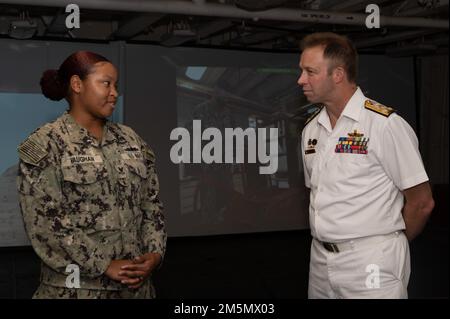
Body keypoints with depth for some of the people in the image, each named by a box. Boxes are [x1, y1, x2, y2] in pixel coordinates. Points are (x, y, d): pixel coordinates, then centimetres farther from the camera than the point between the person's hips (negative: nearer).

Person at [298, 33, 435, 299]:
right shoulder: (311, 129, 7)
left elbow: (422, 202, -8)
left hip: (371, 265, -6)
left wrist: (388, 246, 3)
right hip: (321, 262, 6)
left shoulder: (385, 124, -13)